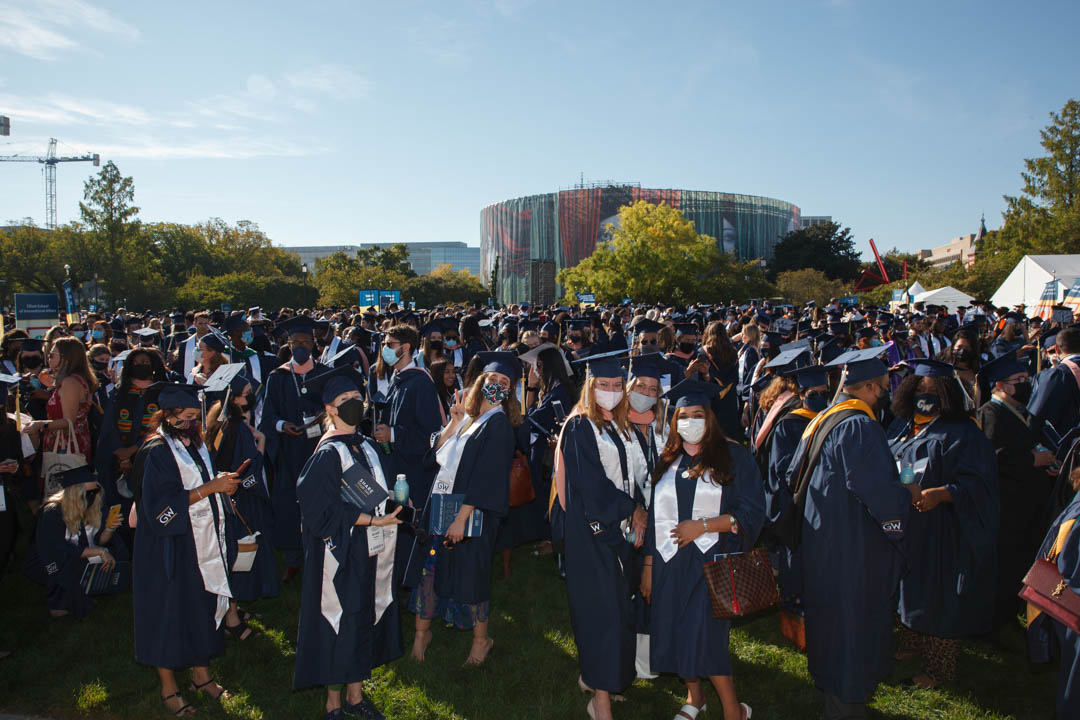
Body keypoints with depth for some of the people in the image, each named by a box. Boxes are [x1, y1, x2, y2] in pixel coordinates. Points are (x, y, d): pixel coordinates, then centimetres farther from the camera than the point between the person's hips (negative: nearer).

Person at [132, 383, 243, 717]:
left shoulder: (195, 444, 6)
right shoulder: (157, 452, -17)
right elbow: (161, 507, -23)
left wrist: (222, 483, -2)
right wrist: (209, 487, -25)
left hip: (201, 543, 7)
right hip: (169, 550, -7)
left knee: (202, 608, 14)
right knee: (169, 613, 5)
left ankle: (201, 674, 30)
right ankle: (168, 687, 21)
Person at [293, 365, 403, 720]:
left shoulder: (367, 447, 7)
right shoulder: (327, 455, -15)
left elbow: (384, 488, 17)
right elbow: (323, 510, -19)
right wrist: (372, 519, -22)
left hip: (372, 552, 7)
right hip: (342, 557, -7)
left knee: (364, 623, 15)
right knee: (340, 627, 5)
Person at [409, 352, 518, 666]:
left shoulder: (498, 423, -11)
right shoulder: (470, 416, 10)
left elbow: (485, 476, -17)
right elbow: (438, 452, 6)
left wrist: (462, 517, -21)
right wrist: (454, 422, -4)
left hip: (473, 513, -6)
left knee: (469, 573, 5)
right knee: (429, 566, 7)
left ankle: (481, 639, 26)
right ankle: (422, 633, 25)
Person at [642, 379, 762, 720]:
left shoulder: (734, 456, -1)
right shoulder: (666, 462, 10)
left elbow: (752, 512, -6)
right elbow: (655, 517, 13)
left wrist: (704, 525, -15)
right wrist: (648, 566, 10)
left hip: (711, 561, -4)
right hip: (669, 563, 4)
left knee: (703, 635, -11)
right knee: (675, 632, 8)